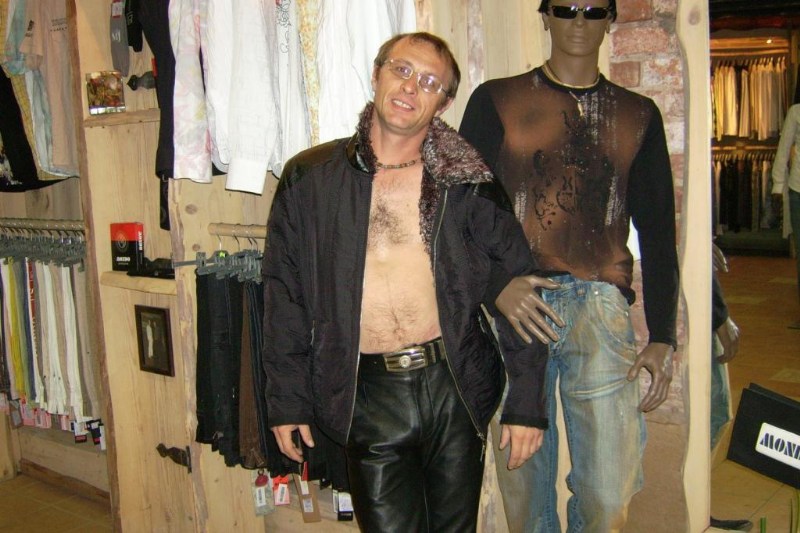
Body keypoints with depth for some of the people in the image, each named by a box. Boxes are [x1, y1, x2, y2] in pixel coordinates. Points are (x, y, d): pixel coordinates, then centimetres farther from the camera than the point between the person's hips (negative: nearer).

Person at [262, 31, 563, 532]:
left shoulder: (467, 183, 1)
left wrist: (527, 403, -1)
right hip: (370, 396, 0)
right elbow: (284, 297, 5)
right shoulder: (309, 178, 2)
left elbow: (518, 290, 1)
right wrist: (287, 401, 5)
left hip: (454, 389, 1)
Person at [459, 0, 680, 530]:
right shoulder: (495, 101, 10)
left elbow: (658, 233, 14)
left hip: (601, 308, 1)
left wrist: (662, 337, 7)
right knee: (524, 481, 5)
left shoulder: (639, 115, 16)